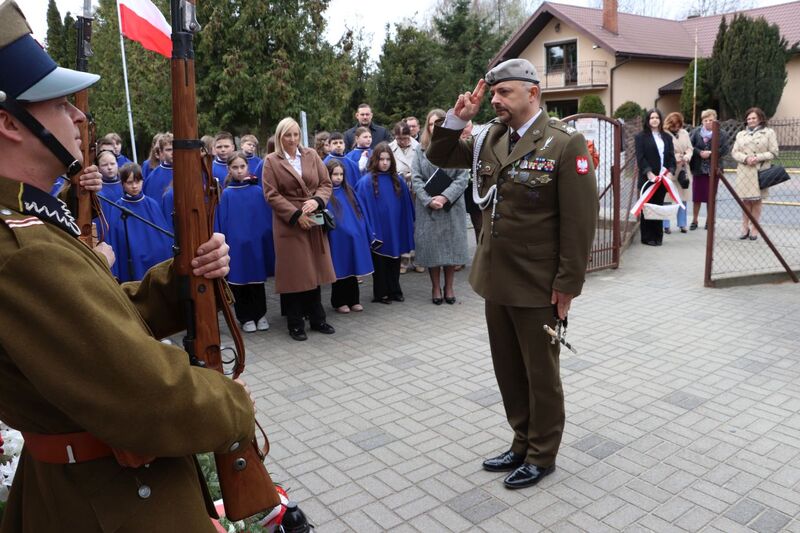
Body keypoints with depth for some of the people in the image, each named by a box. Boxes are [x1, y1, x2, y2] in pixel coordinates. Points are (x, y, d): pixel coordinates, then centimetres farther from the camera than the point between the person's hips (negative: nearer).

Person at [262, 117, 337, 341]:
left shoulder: (311, 155, 8)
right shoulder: (271, 161, -1)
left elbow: (326, 184, 6)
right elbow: (272, 195, -8)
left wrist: (317, 200, -14)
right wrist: (296, 215, -15)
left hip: (314, 221, 3)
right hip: (289, 223, -3)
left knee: (314, 269, 9)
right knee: (293, 272, 2)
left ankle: (317, 319, 23)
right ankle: (295, 324, 13)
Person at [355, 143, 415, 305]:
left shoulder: (397, 181, 6)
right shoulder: (366, 181, -8)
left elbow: (405, 206, 10)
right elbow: (363, 207, -9)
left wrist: (407, 227, 7)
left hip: (395, 230, 4)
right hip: (378, 230, -4)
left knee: (394, 261, 12)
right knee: (380, 263, 6)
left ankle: (394, 291, 23)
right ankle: (380, 294, 16)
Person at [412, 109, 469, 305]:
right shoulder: (421, 149, 7)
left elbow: (463, 177, -4)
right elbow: (417, 178, 1)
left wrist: (445, 197, -16)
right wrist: (429, 200, -13)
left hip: (452, 206, -1)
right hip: (427, 207, 1)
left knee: (451, 245, 4)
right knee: (431, 246, 3)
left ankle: (449, 286, 17)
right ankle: (436, 287, 15)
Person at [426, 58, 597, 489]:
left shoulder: (565, 143, -13)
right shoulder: (489, 138, 6)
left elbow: (579, 220, -14)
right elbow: (439, 156, 17)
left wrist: (567, 285, -15)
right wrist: (458, 118, 0)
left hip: (538, 286, -6)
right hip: (495, 278, 6)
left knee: (540, 373, 11)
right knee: (508, 370, 18)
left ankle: (542, 454, 31)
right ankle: (523, 442, 38)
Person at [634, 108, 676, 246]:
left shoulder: (667, 137, 15)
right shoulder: (641, 136, 0)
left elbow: (671, 156, 10)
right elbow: (640, 157, -8)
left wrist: (670, 171, -6)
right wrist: (649, 173, -18)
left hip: (663, 178, 4)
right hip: (648, 179, -4)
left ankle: (657, 236, 14)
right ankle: (647, 237, 7)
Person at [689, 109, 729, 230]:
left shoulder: (722, 134, 0)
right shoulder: (695, 132, 3)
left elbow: (725, 149, -9)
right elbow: (690, 146, -7)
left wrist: (710, 153, -17)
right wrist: (700, 152, -20)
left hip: (713, 169, 0)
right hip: (698, 169, 1)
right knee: (696, 196, 5)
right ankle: (694, 220, 16)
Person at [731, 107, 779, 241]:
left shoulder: (769, 132, 6)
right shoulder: (741, 134, 16)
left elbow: (773, 153, 1)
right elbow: (734, 152, 9)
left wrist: (758, 158, -13)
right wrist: (745, 158, -10)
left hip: (760, 172, -2)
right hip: (744, 172, 3)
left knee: (756, 200, -1)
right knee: (745, 200, 1)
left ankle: (754, 229, 6)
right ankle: (745, 228, 9)